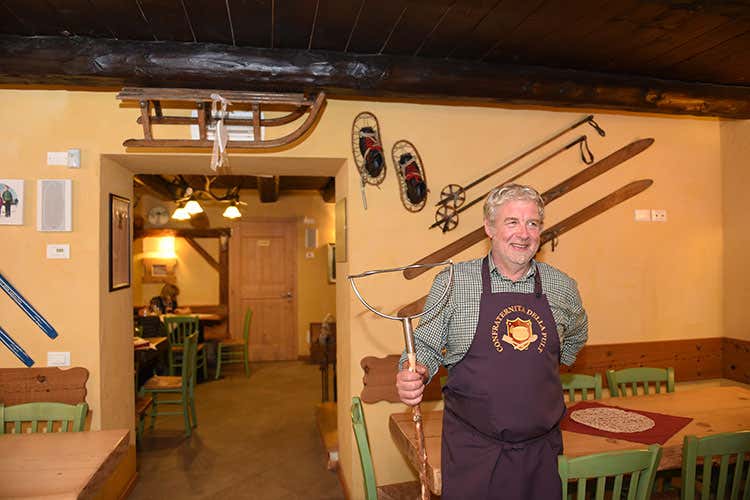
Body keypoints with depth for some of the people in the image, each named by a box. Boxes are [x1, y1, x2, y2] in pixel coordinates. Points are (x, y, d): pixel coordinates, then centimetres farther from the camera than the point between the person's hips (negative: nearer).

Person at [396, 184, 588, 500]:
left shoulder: (563, 287, 2)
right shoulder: (452, 281, -8)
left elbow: (576, 337, 22)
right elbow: (425, 347, -3)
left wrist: (543, 375, 13)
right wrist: (414, 374, -23)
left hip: (541, 447, 3)